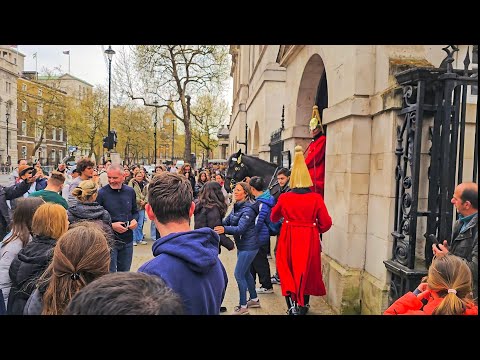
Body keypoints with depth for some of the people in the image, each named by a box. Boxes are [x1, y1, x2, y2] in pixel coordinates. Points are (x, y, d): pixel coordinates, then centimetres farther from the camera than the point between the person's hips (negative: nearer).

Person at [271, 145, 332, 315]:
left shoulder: (284, 197, -5)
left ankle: (292, 304, 8)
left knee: (289, 270, 14)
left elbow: (274, 217, 11)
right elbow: (326, 223, -7)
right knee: (306, 271, 16)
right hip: (309, 239, 0)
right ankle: (303, 305, 29)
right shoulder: (316, 198, -9)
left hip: (289, 239, 0)